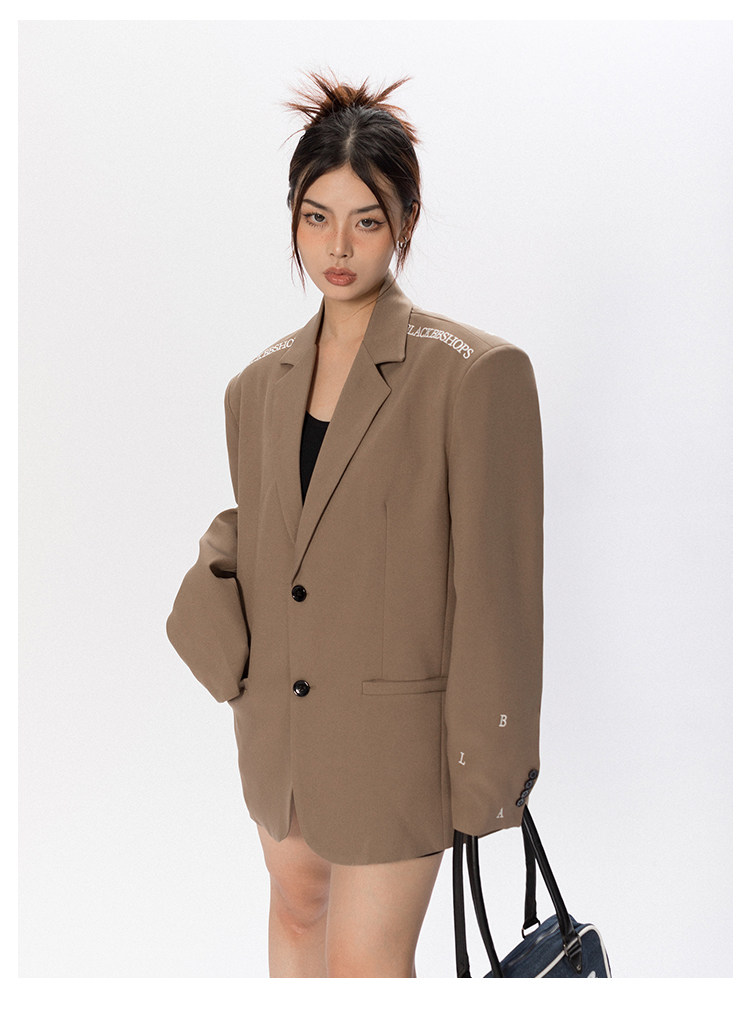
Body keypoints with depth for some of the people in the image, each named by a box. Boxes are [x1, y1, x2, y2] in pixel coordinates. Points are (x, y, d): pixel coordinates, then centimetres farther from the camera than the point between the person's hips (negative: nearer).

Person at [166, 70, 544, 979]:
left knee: (365, 962, 2)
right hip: (276, 721, 6)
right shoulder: (259, 385, 4)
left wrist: (488, 770, -12)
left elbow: (497, 588, -14)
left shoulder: (476, 373, -15)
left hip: (395, 733, -6)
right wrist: (218, 629, -3)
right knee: (296, 907, 24)